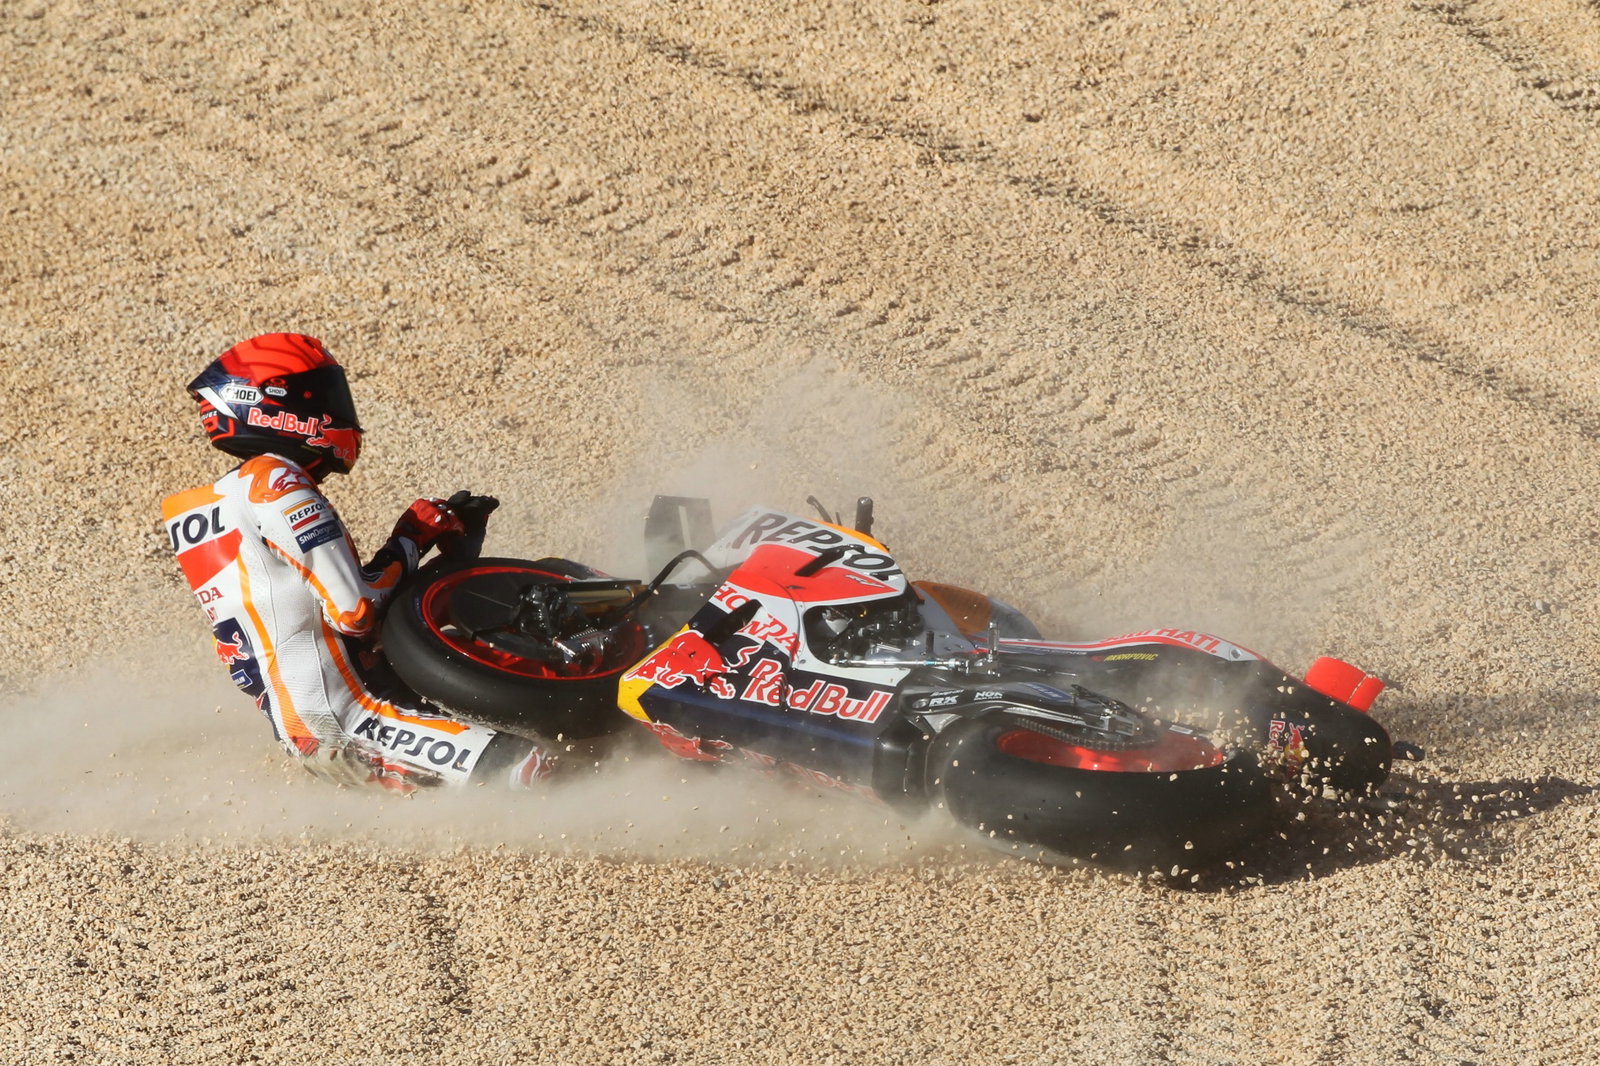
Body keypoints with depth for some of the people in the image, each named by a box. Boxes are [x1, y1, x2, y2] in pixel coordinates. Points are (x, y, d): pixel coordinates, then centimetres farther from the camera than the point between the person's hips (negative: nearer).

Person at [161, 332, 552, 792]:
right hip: (337, 725, -10)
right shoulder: (276, 484, -11)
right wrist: (410, 542, 0)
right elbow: (354, 611, -16)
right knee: (526, 768, -22)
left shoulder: (219, 499, 20)